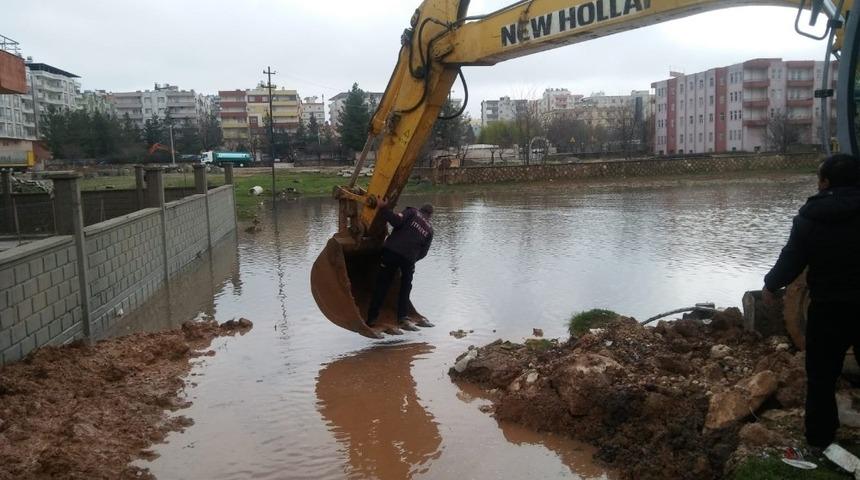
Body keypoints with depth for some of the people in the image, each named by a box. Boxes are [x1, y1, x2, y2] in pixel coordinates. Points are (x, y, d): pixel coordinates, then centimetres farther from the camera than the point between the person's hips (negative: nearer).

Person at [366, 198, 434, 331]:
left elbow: (397, 221, -10)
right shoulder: (429, 230, 18)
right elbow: (423, 253, 14)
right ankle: (403, 317, 11)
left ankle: (371, 318, 7)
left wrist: (383, 208, -5)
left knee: (382, 285, 6)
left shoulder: (412, 212, 10)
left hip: (392, 251, -1)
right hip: (409, 258, 2)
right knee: (405, 288, 20)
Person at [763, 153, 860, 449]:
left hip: (828, 308, -1)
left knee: (821, 377, 11)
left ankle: (820, 439, 18)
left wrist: (770, 285, 12)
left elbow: (791, 260, -4)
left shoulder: (810, 217, -10)